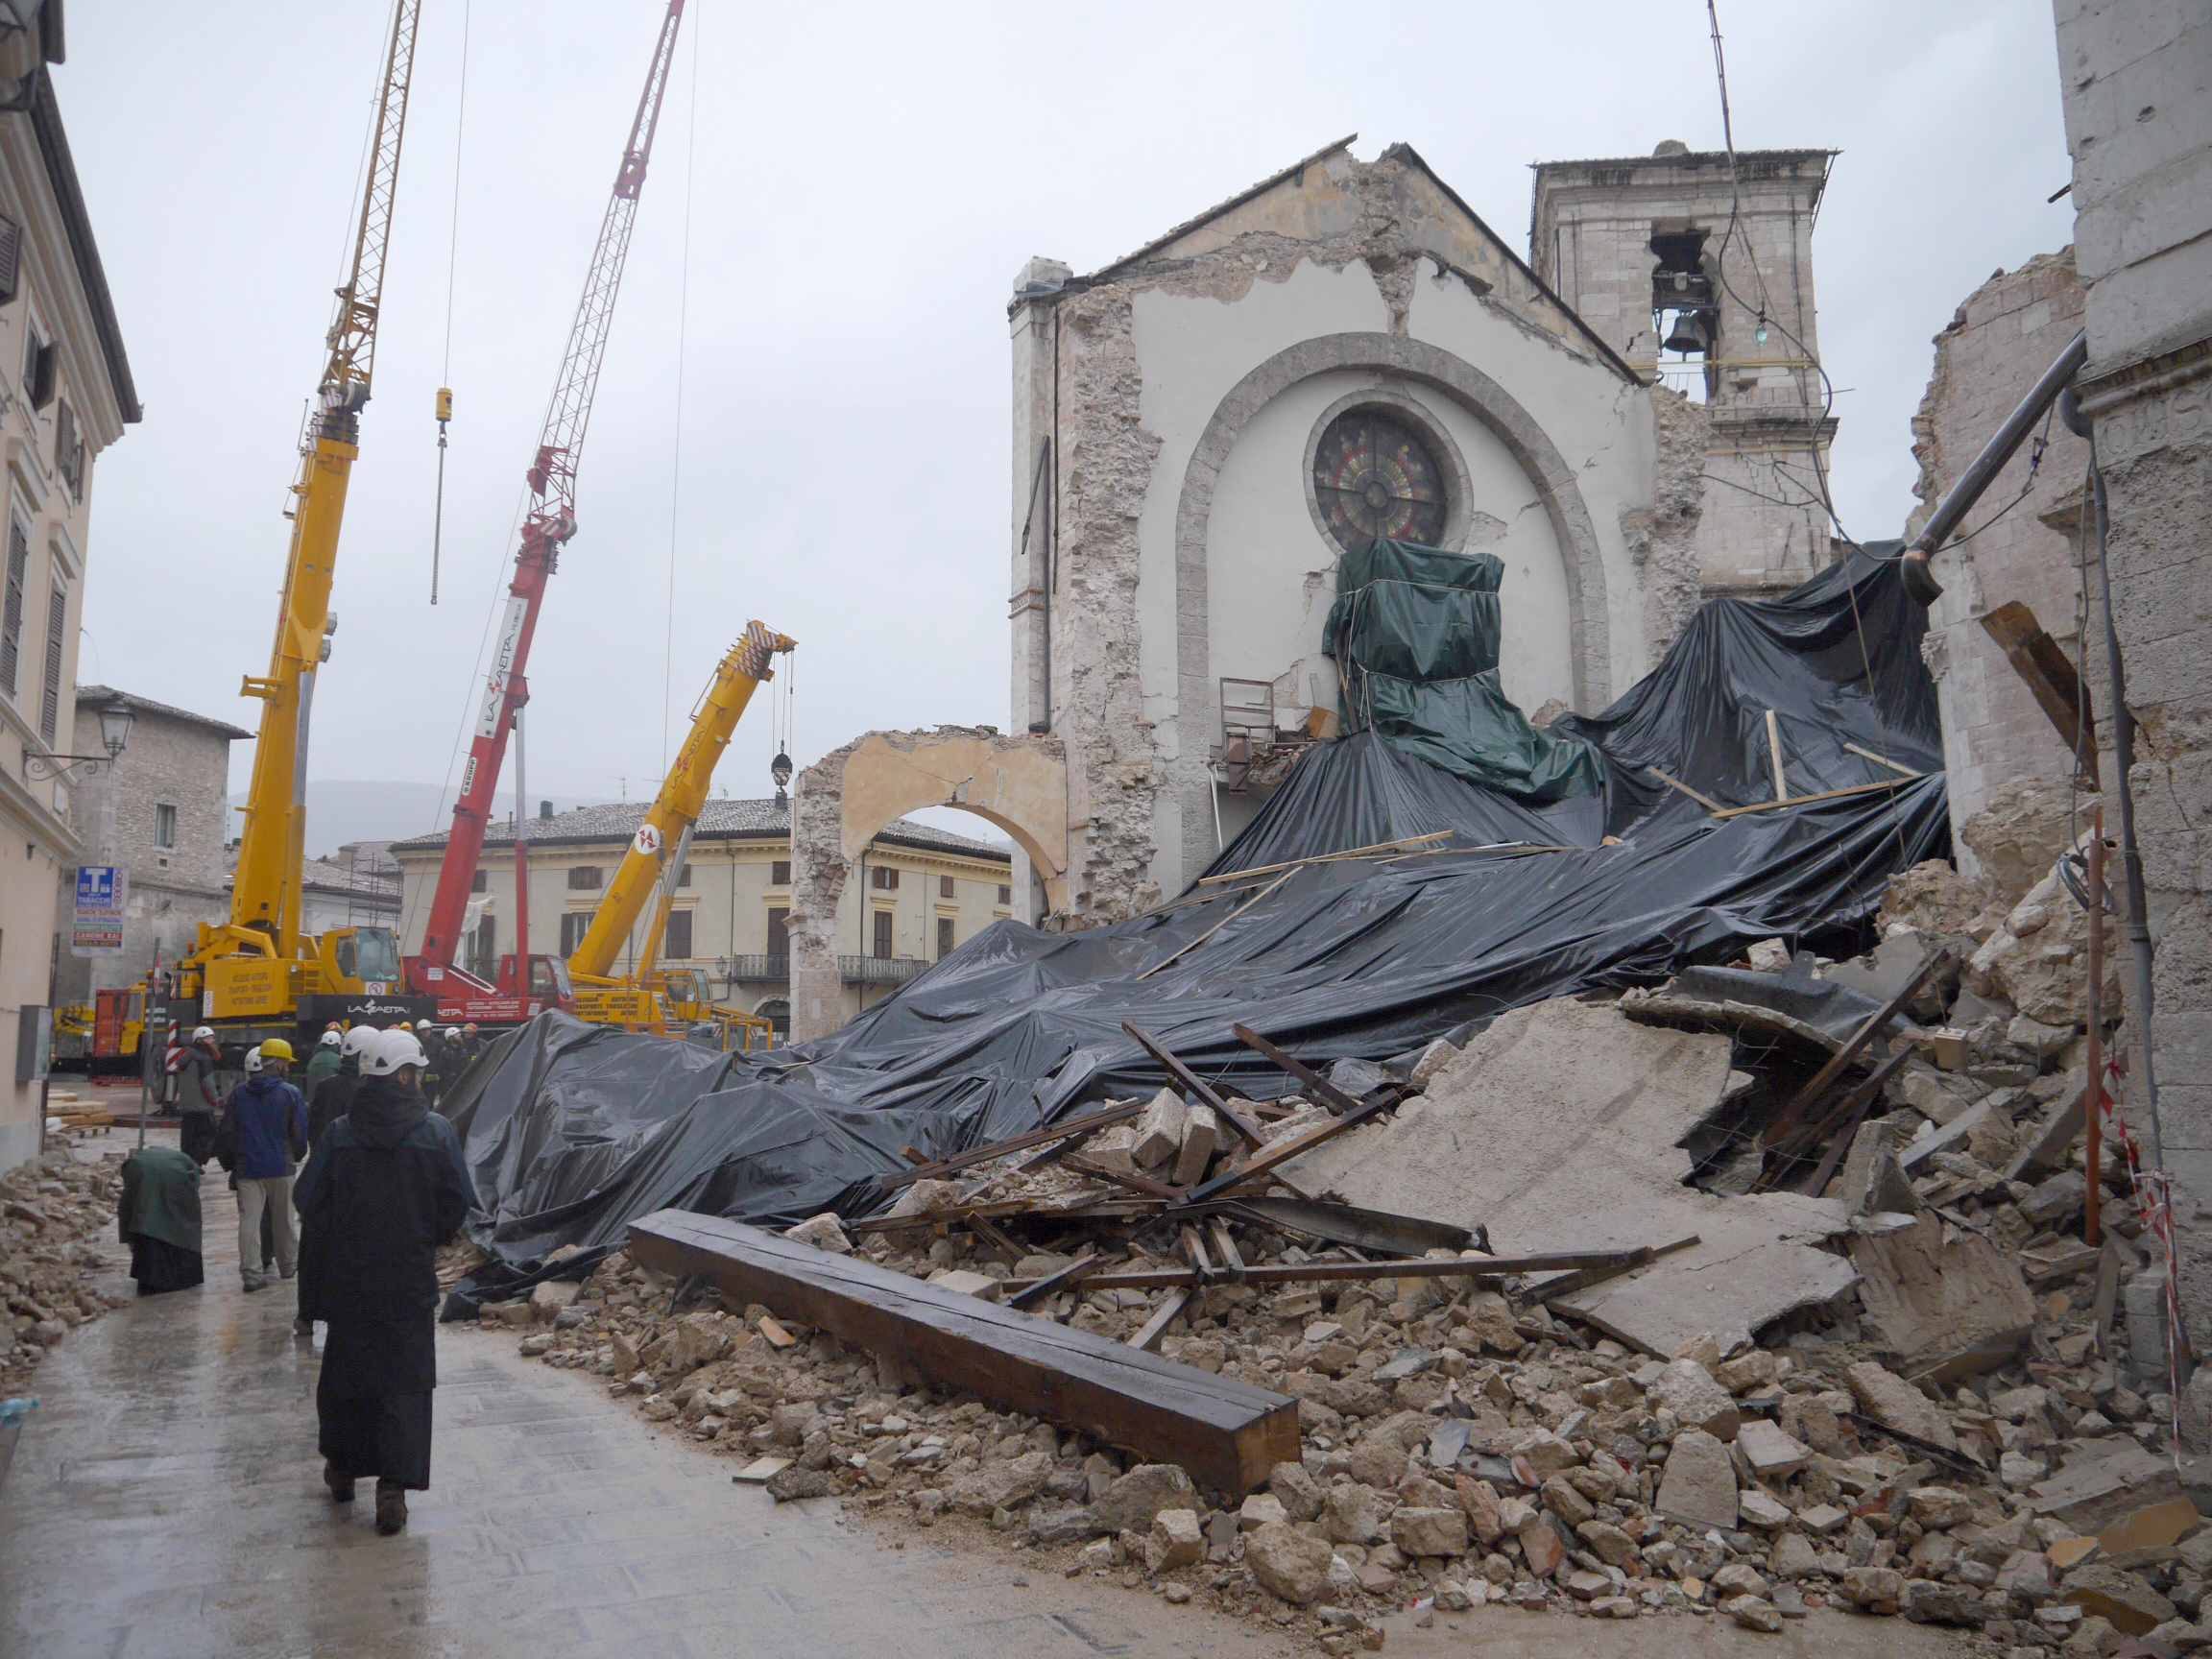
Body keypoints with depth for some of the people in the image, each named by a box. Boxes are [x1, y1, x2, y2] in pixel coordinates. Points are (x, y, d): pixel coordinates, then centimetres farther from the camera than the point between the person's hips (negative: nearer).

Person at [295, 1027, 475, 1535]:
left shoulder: (339, 1133, -6)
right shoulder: (436, 1133, -10)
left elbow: (309, 1204, -3)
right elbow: (458, 1206, -5)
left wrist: (328, 1256, 15)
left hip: (348, 1281, 2)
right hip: (411, 1284, -2)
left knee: (345, 1371, 19)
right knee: (406, 1381, 4)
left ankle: (343, 1467, 33)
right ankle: (394, 1486, -2)